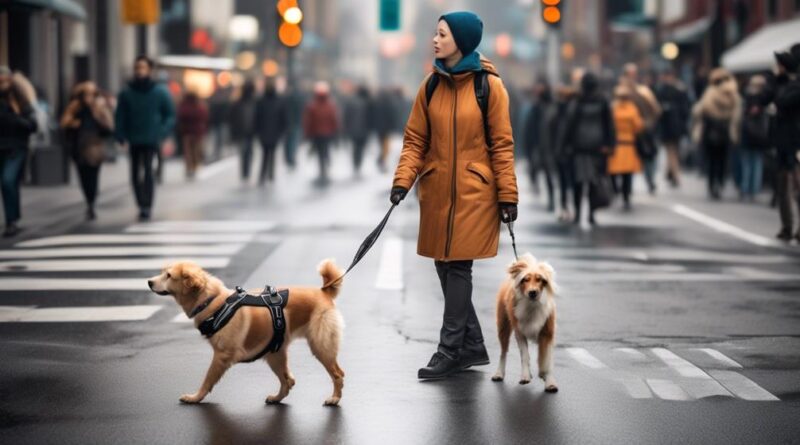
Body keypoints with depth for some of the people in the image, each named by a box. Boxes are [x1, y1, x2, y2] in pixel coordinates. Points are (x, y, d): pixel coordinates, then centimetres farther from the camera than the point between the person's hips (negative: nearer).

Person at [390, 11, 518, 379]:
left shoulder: (489, 85, -6)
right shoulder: (431, 86, 6)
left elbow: (502, 144, -6)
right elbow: (415, 139, 6)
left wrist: (507, 195, -8)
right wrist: (402, 180, -7)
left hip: (473, 191, -5)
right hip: (436, 190, 5)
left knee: (458, 266, -6)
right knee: (445, 266, 7)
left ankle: (450, 351, 0)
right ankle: (472, 346, 19)